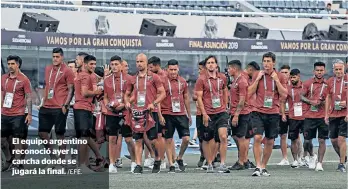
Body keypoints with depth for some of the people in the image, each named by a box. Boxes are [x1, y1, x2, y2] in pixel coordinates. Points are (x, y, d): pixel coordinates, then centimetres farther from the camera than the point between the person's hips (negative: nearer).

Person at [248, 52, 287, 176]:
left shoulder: (280, 77, 4)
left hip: (273, 113, 1)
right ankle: (258, 167, -13)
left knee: (270, 142, 6)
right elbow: (250, 93, 2)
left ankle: (263, 167, 18)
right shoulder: (257, 75, 5)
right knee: (257, 138, -15)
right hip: (258, 112, -1)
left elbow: (284, 94, -2)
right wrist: (258, 79, -7)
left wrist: (276, 80, -10)